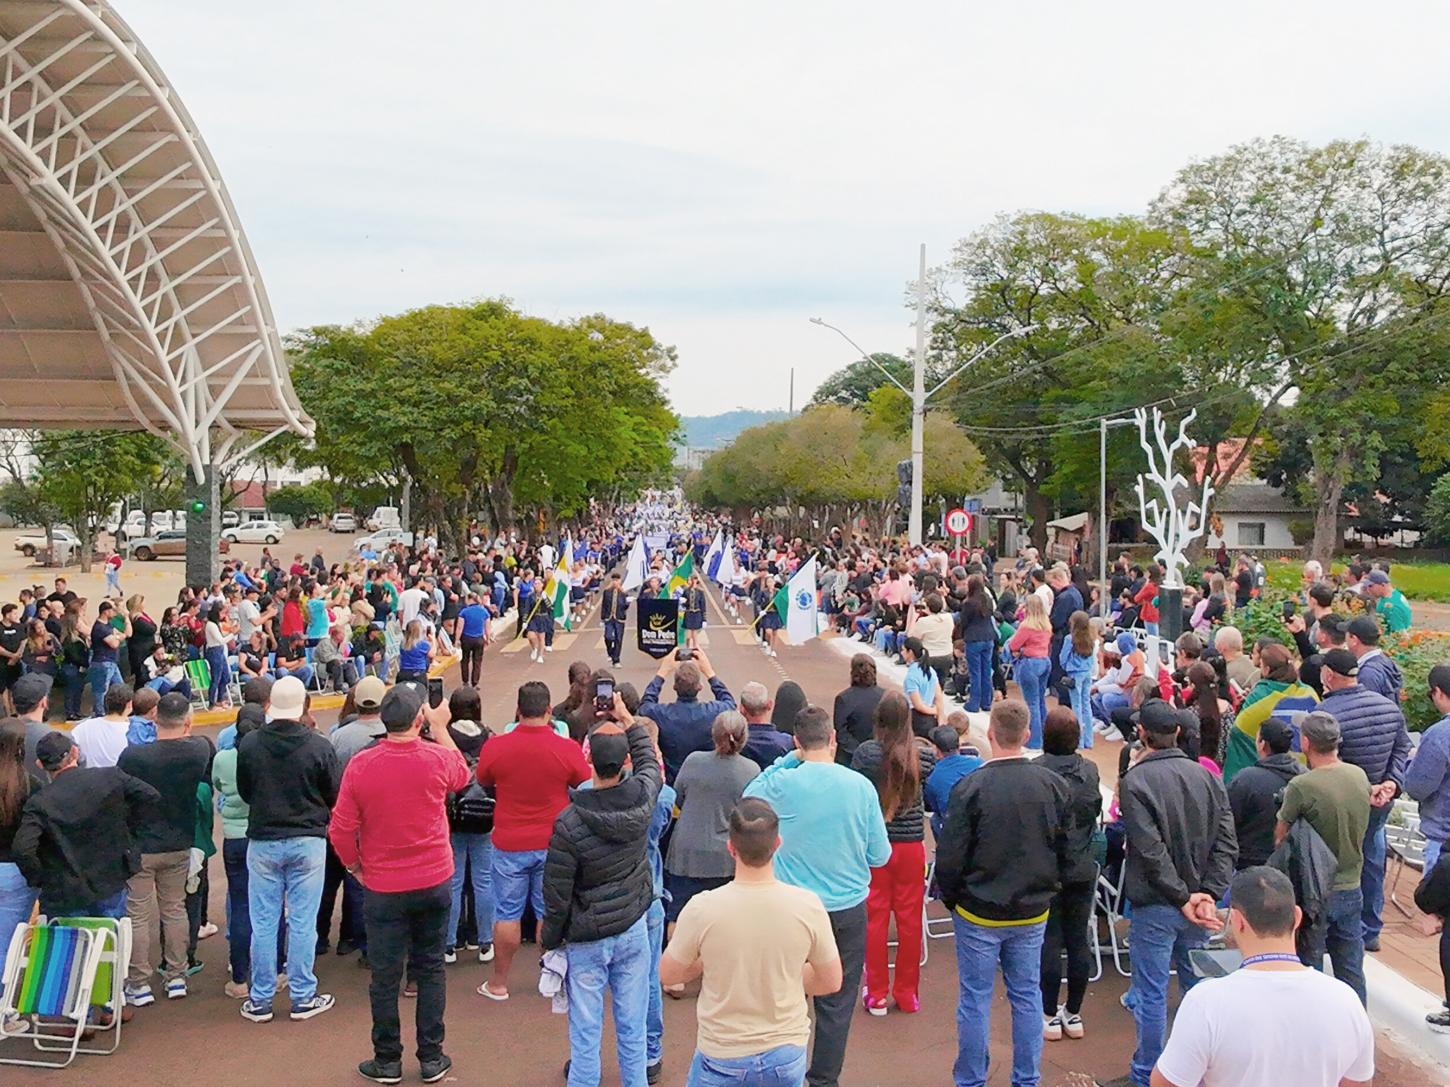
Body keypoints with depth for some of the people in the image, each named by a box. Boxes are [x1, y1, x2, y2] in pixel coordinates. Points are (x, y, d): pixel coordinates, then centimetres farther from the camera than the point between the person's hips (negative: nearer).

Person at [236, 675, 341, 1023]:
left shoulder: (249, 745, -8)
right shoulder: (319, 746, -13)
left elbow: (243, 792, 6)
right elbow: (335, 796, -3)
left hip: (262, 842, 2)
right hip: (308, 842, -1)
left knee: (263, 924, 9)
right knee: (302, 923, 6)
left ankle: (260, 1000, 18)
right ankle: (303, 997, 14)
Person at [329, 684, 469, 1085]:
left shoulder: (360, 764, -15)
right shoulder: (438, 758, -12)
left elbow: (340, 828, -10)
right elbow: (462, 775, 13)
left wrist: (356, 868, 6)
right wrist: (441, 728, 20)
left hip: (384, 887, -1)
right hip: (435, 882, 1)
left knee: (385, 977, 11)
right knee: (430, 970, 14)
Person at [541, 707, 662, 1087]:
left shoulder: (569, 823, -21)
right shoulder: (643, 798, -13)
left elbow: (557, 893, -13)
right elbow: (649, 761, 13)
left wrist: (549, 938, 4)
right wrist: (628, 720, 22)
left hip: (587, 939, -3)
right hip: (634, 928, 3)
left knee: (585, 1029, 9)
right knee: (632, 1025, 14)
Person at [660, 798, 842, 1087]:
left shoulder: (703, 909, -21)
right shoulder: (807, 906, -17)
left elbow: (668, 975, -4)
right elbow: (831, 982, -3)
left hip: (722, 1059, -1)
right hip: (786, 1056, 1)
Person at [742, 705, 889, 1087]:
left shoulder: (781, 784, -14)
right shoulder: (860, 786, -11)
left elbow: (748, 796, 9)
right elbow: (880, 856, -4)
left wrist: (788, 760, 4)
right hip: (848, 908, 0)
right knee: (836, 1003, 13)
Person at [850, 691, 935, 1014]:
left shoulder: (865, 753, -12)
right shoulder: (923, 756, -10)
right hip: (911, 845, 0)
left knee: (875, 918, 10)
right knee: (909, 920, 12)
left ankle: (876, 994, 18)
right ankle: (907, 993, 23)